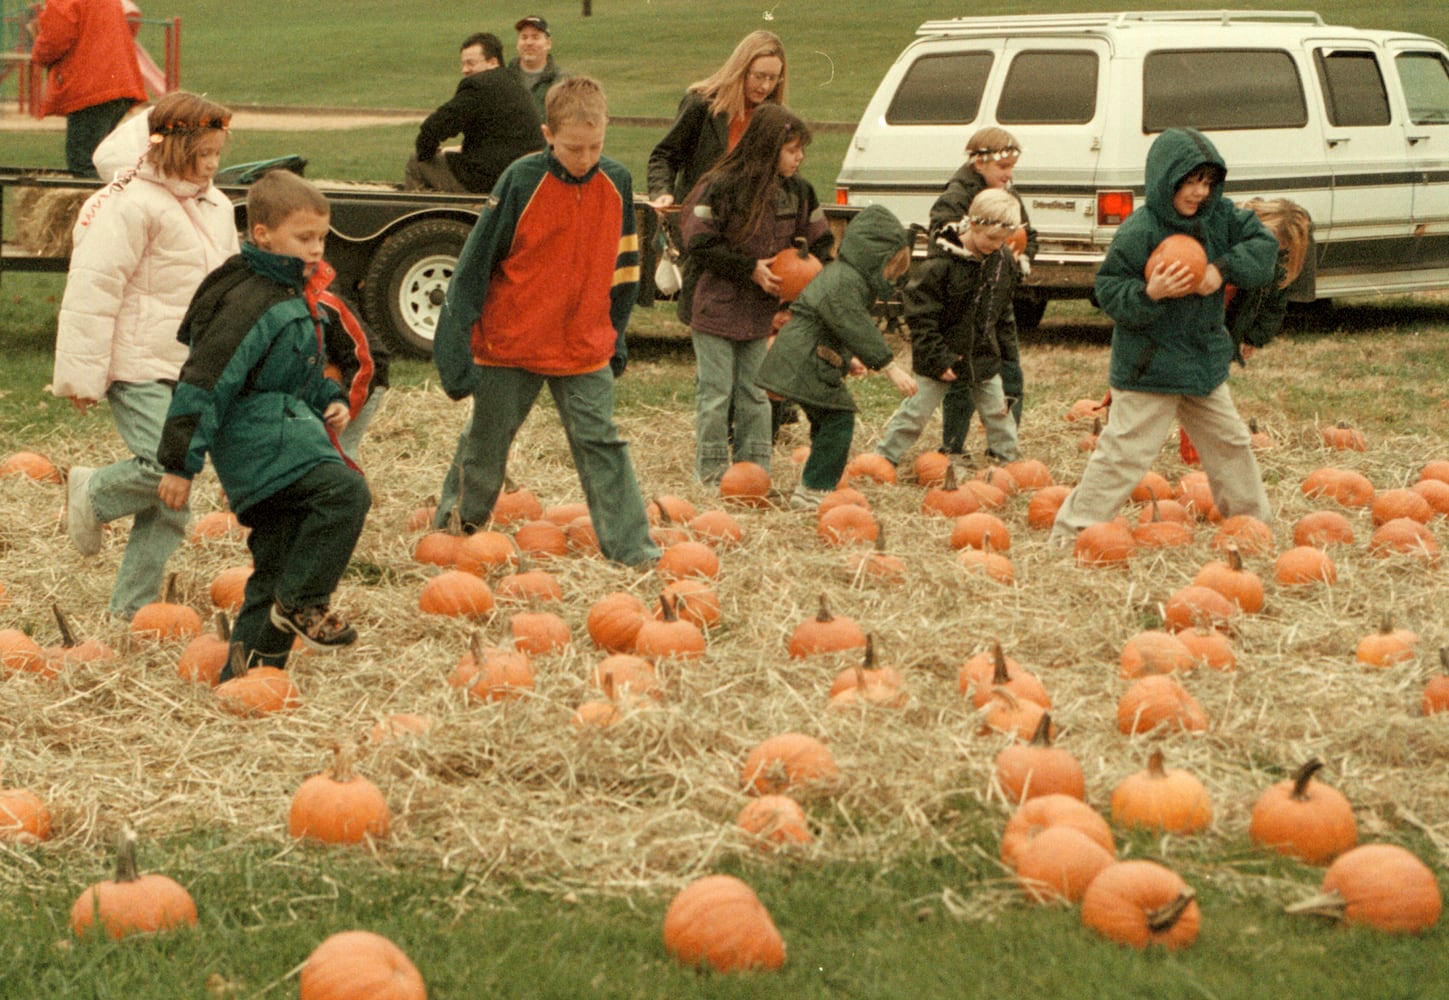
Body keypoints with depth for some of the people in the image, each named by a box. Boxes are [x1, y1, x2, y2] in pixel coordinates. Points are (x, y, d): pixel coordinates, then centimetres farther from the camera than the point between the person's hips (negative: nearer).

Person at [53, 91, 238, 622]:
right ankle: (92, 493, 8)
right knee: (165, 466, -23)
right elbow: (92, 292, -13)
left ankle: (133, 606, 13)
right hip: (139, 368, -8)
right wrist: (83, 375, -14)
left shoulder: (215, 206, 14)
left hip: (192, 372, 8)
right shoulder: (132, 205, -12)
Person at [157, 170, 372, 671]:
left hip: (288, 428, 10)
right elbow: (204, 381, -18)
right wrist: (181, 462, -19)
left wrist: (329, 400, 11)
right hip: (257, 436, -10)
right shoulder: (248, 302, -17)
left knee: (277, 562, 10)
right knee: (345, 491, -26)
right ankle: (302, 602, -15)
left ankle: (249, 670, 16)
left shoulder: (294, 293, 16)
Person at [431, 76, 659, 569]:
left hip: (584, 347, 2)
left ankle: (630, 545, -2)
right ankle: (454, 527, 30)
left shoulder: (617, 183, -2)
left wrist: (616, 336, 15)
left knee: (601, 441, -3)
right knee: (485, 442, 12)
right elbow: (475, 264, -11)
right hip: (509, 343, -2)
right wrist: (455, 345, -13)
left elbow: (621, 268, 12)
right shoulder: (521, 182, -15)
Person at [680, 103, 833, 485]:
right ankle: (711, 471, 9)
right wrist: (751, 268, -18)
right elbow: (699, 246, -16)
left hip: (760, 311, 5)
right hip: (718, 308, -5)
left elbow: (819, 242, 11)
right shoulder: (722, 187, -16)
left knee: (755, 393, 11)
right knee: (715, 393, 1)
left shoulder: (797, 192, 2)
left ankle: (754, 468, 18)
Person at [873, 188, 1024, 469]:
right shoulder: (942, 262, -21)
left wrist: (1008, 349, 12)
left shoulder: (1004, 261, -2)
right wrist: (939, 359, -19)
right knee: (915, 412, 0)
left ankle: (1009, 462, 28)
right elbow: (921, 316, -17)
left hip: (984, 356, 5)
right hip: (942, 354, -5)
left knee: (998, 411, 12)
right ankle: (882, 459, 11)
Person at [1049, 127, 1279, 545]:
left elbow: (1264, 246, -1)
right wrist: (1150, 294, -35)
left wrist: (1224, 269, -15)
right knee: (1126, 452, -9)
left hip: (1205, 360, 7)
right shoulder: (1139, 231, -20)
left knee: (1229, 442, 19)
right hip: (1149, 366, -7)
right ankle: (1073, 529, -3)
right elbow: (1109, 292, -18)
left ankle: (1254, 519, 36)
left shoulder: (1219, 216, -1)